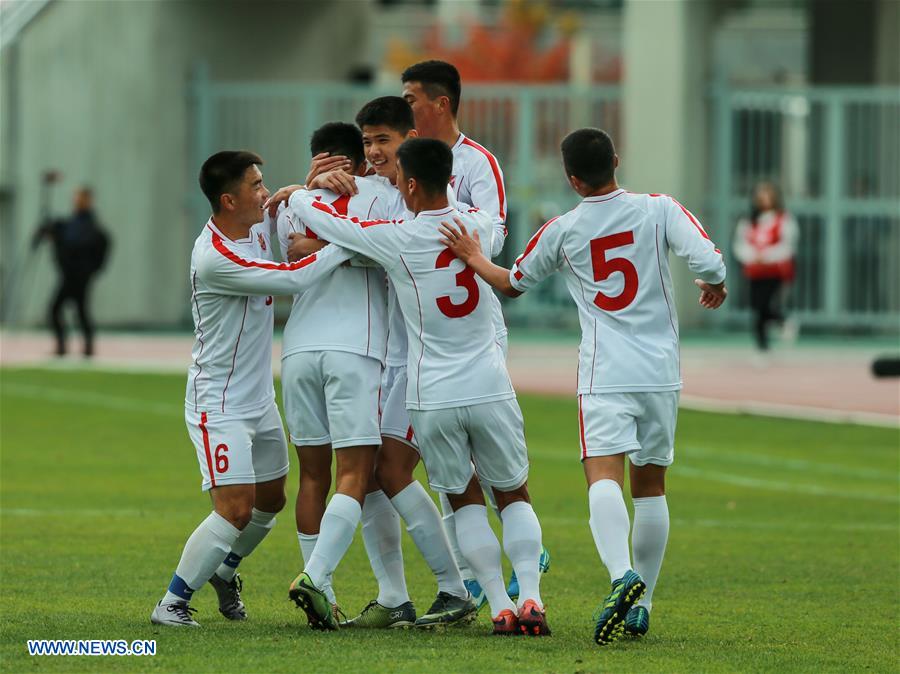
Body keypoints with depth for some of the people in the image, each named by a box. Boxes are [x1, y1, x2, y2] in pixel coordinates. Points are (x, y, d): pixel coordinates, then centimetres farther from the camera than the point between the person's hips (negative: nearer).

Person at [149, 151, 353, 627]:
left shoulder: (257, 228, 0)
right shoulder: (214, 258, -27)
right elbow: (292, 281, -30)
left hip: (259, 400, 9)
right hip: (218, 405, -9)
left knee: (270, 500, 19)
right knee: (235, 508, -16)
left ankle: (224, 570, 43)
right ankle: (171, 604, -5)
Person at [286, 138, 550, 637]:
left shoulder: (395, 240, -11)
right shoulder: (478, 226, 0)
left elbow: (307, 208, 0)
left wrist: (294, 194, 25)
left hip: (431, 399, -2)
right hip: (489, 390, 2)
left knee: (465, 501, 14)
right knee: (514, 497, 15)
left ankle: (499, 605, 3)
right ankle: (530, 597, -3)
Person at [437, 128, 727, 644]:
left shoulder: (561, 232, 4)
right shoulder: (659, 210, 1)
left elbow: (513, 283, 19)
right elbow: (710, 262, -10)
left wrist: (475, 259, 35)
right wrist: (716, 288, 12)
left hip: (605, 373, -2)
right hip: (661, 370, 2)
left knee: (604, 474, -14)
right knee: (651, 485, 12)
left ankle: (623, 574, -39)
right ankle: (642, 605, 14)